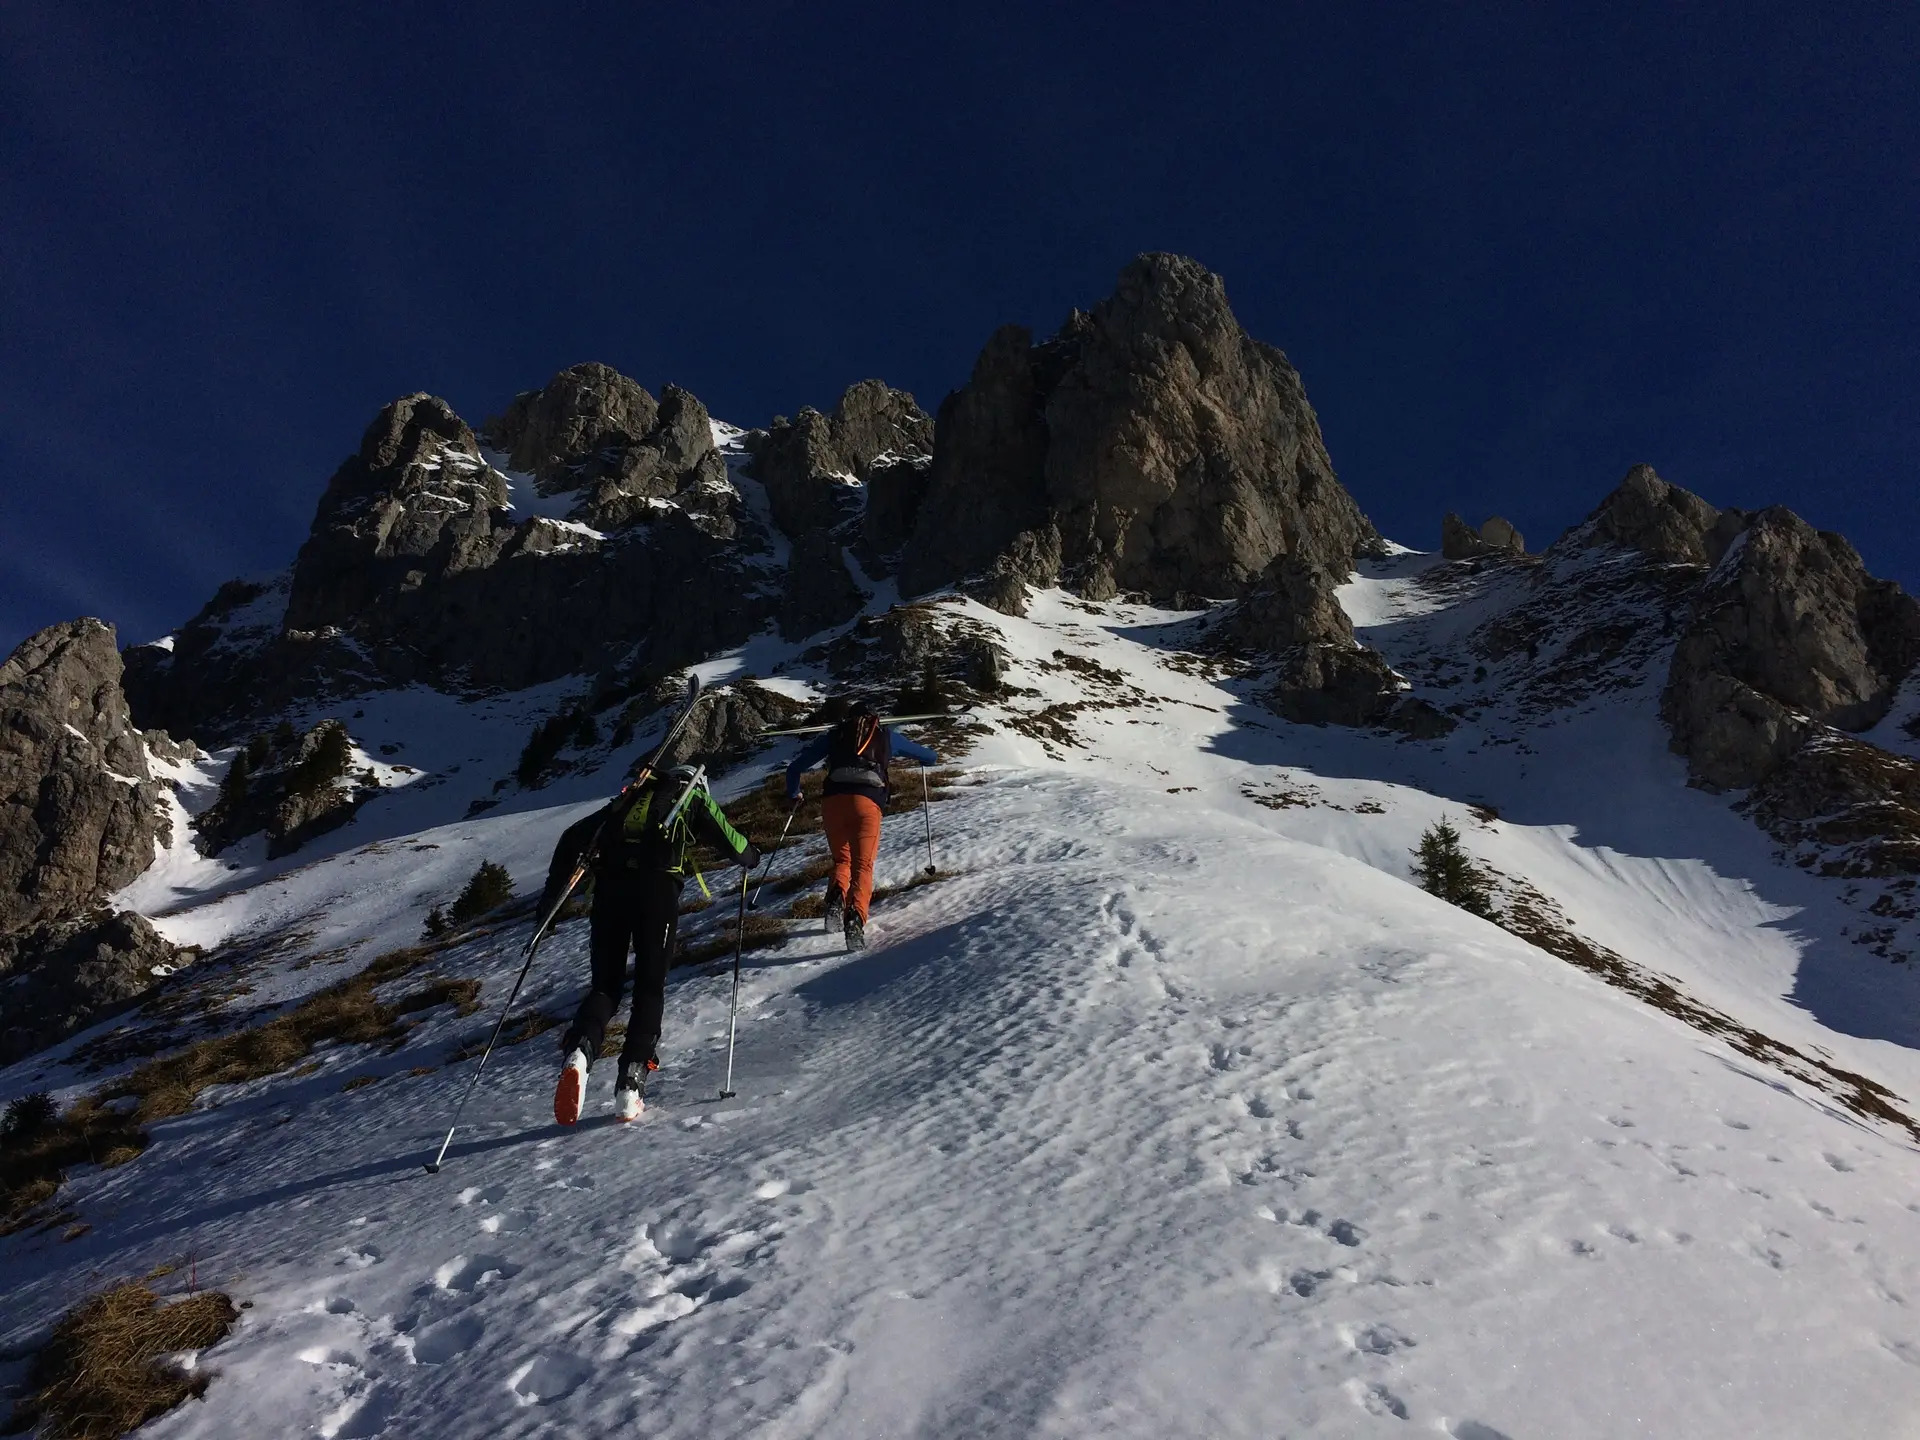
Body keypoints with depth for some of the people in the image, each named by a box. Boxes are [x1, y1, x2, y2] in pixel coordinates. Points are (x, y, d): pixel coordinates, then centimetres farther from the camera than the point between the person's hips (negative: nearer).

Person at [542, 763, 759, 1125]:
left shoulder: (629, 799, 31)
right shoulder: (696, 800, 22)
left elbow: (573, 837, 22)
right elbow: (734, 846, 13)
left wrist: (553, 891, 23)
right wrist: (752, 857, 37)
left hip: (610, 884, 3)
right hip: (658, 887, -3)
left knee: (606, 985, 10)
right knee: (650, 987, 9)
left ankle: (580, 1050, -19)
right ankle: (632, 1080, -3)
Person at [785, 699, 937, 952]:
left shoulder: (835, 734, 24)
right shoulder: (885, 735, 25)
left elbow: (795, 768, 24)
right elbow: (927, 756, 37)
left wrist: (793, 793, 43)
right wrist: (932, 757, 61)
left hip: (833, 799, 1)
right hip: (868, 802, -1)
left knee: (842, 859, 18)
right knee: (863, 865, 0)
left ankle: (836, 898, -11)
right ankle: (855, 915, -25)